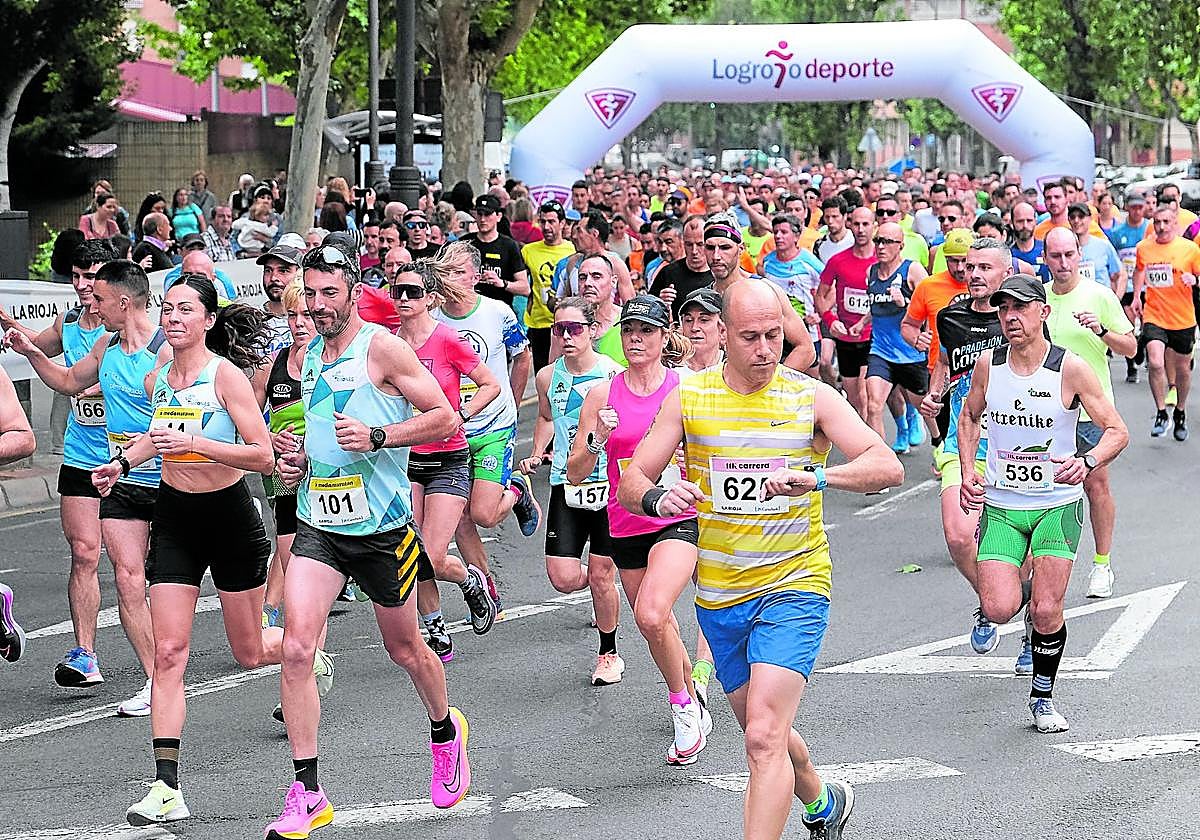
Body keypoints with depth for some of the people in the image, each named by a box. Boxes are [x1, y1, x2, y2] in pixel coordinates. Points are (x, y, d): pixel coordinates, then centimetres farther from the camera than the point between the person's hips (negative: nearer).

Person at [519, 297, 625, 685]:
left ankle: (609, 653, 22)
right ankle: (602, 584, 31)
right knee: (563, 578, -5)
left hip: (608, 483, -3)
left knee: (601, 575, 2)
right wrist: (535, 455, 10)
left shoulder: (613, 374, -7)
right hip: (566, 488, 3)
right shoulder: (548, 376, 4)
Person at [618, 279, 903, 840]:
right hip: (719, 595, 4)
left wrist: (818, 478, -33)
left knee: (763, 736, -20)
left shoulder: (813, 398, -6)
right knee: (761, 732, 21)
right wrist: (657, 498, -25)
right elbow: (630, 482, -1)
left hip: (794, 587, -4)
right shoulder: (687, 398, 0)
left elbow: (887, 467, -15)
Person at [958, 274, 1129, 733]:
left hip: (1058, 504, -2)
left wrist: (1086, 462, -26)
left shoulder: (1070, 368, -11)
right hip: (1000, 503, 2)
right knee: (999, 610, -12)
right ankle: (1016, 588, 25)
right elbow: (969, 417, 18)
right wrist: (967, 475, 5)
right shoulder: (989, 364, -1)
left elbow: (1117, 431, -6)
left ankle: (1043, 696, 14)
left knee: (1047, 611, -10)